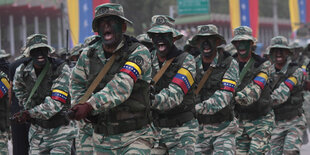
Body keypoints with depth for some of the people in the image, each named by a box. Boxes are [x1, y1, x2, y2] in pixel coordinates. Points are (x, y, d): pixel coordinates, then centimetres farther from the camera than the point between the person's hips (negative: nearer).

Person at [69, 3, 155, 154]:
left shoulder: (139, 53, -12)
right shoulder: (88, 55, 4)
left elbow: (122, 87, -26)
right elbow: (76, 83, 21)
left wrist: (90, 105, -35)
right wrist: (80, 106, 2)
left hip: (135, 137, -5)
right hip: (102, 139, 5)